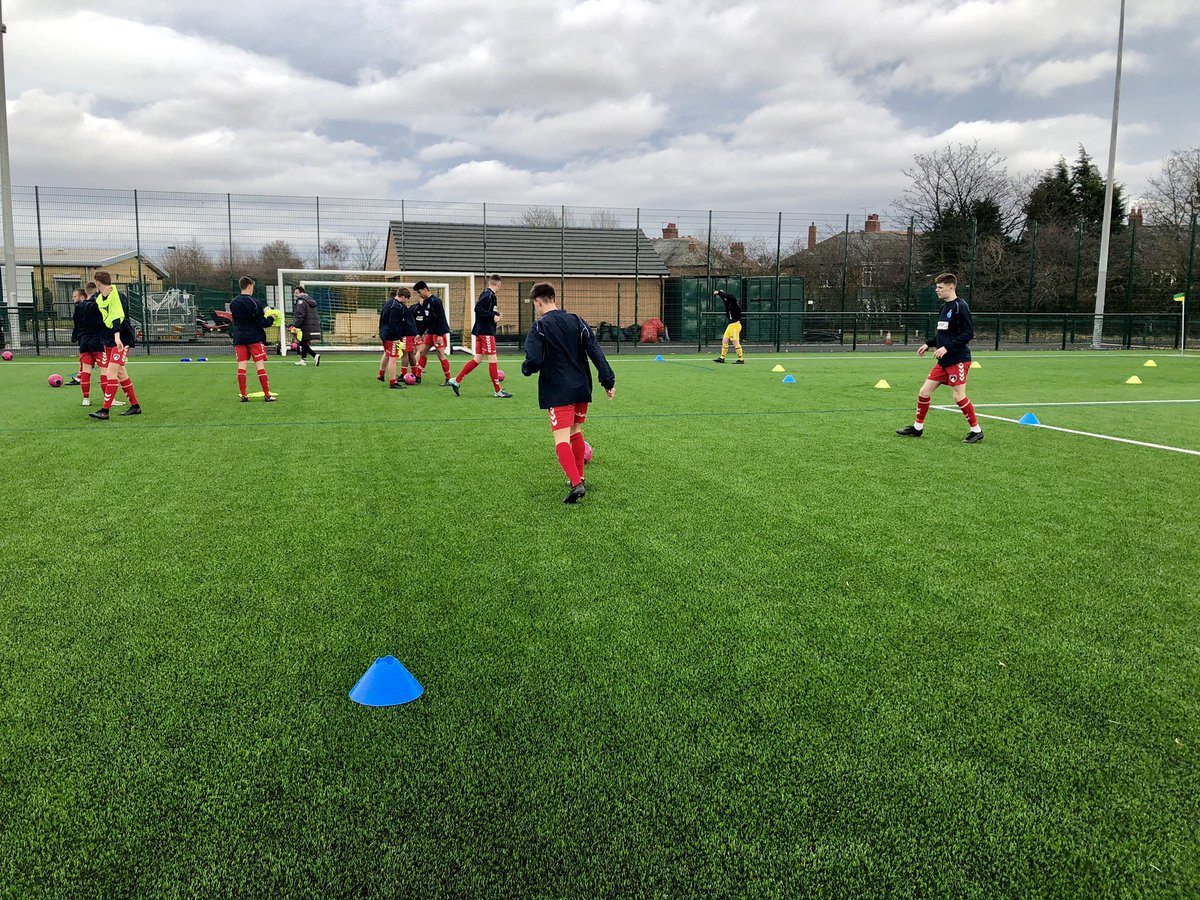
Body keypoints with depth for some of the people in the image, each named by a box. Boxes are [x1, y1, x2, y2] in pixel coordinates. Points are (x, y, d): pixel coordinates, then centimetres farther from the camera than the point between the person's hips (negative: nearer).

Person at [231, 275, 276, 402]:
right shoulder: (254, 302, -11)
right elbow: (262, 323, -10)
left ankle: (243, 395, 1)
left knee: (241, 365, 3)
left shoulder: (233, 302, 7)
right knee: (260, 365, -2)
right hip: (255, 338, -5)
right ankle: (267, 395, -2)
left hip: (239, 338, 5)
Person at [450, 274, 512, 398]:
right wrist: (493, 316, -20)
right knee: (493, 360, -3)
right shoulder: (489, 294, -14)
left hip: (481, 331, 10)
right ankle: (498, 391, 2)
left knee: (478, 359, 13)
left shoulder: (487, 294, 13)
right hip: (486, 332, -10)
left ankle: (456, 381, 14)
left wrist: (495, 313, 11)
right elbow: (478, 308, -24)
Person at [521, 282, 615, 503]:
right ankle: (578, 476, 33)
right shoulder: (577, 321, 6)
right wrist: (608, 380, 2)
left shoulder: (539, 327, -8)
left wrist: (526, 369, 5)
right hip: (581, 388, 6)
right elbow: (596, 352, 1)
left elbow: (534, 361, -18)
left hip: (558, 392, -6)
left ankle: (576, 483, -26)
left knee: (561, 439, -9)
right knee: (576, 432, 24)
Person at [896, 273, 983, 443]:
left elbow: (968, 333, -18)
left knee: (958, 396, -8)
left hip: (958, 360, -9)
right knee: (924, 391, 7)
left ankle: (976, 431, 6)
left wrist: (947, 347, -22)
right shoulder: (944, 307, 13)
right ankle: (917, 428, 18)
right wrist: (928, 344, 12)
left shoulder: (960, 306, -13)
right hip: (943, 361, 9)